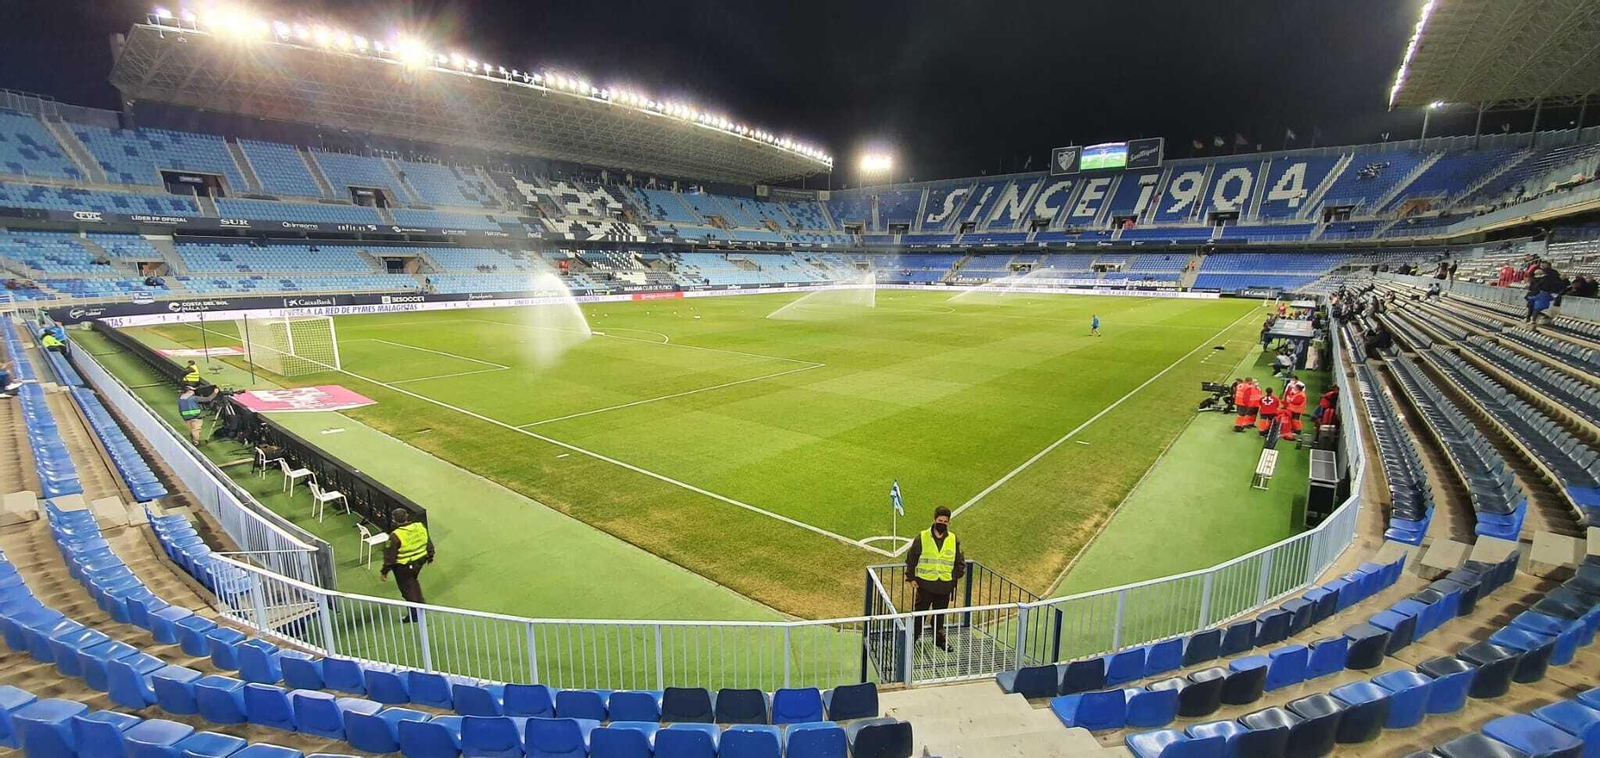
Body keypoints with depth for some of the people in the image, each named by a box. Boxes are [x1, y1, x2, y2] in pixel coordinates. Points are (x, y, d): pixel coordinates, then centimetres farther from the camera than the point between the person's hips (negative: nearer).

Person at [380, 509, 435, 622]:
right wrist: (430, 556, 20)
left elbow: (390, 556, -17)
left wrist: (384, 571, -4)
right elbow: (429, 543, 4)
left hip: (403, 567, -6)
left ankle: (415, 613, 21)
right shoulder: (420, 527, -9)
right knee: (413, 580, 30)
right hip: (420, 561, 6)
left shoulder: (395, 536, -25)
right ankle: (420, 602, 42)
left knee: (407, 588, 12)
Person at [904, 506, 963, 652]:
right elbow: (911, 558, -1)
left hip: (945, 586, 2)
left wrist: (955, 577, 1)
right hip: (925, 584, -2)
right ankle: (913, 637, 22)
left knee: (940, 613, 15)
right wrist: (911, 577, -4)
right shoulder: (922, 537, -8)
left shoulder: (954, 540, 0)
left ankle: (939, 638, 34)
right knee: (920, 611, 6)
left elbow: (960, 562, 11)